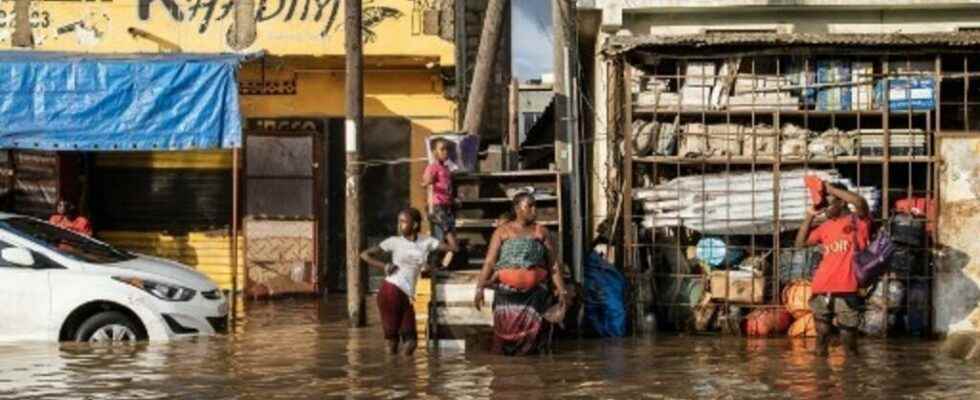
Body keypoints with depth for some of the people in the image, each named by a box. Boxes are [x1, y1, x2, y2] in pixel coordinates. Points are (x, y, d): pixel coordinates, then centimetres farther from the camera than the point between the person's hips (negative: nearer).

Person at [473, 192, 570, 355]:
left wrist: (562, 290, 0)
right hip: (507, 289, -1)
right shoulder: (502, 231, 9)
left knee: (532, 326, -11)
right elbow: (489, 263, 2)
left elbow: (554, 264, 9)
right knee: (508, 326, -7)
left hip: (535, 290, 1)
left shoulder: (541, 232, 13)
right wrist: (480, 288, -9)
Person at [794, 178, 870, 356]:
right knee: (822, 331, 10)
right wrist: (810, 216, 10)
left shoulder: (857, 220, 0)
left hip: (847, 289, -5)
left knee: (848, 333, 1)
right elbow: (801, 243, 18)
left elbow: (861, 203, -22)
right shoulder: (826, 226, 15)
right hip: (822, 289, 5)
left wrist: (830, 188, -15)